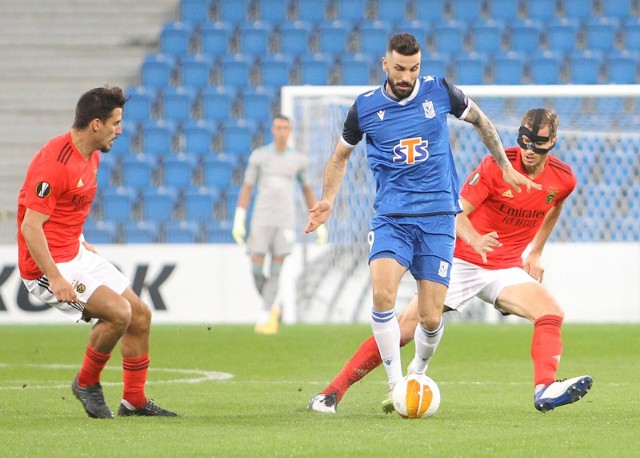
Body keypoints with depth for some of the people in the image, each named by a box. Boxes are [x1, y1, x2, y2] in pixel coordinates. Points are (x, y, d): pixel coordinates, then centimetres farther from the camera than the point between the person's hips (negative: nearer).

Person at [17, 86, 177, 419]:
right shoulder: (55, 161, -23)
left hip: (76, 254, 10)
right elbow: (30, 225, -26)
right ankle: (87, 383, 0)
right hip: (47, 265, -10)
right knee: (118, 312, -23)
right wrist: (55, 279, -29)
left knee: (140, 315, 9)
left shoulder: (92, 157, 8)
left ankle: (134, 402, 21)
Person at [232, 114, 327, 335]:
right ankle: (272, 307, 21)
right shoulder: (258, 155, 2)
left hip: (285, 221, 0)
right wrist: (238, 221, -7)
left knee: (275, 271, -7)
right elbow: (246, 189, 1)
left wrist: (319, 223, 15)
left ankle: (264, 319, -5)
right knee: (256, 269, -5)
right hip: (261, 220, 0)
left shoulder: (298, 159, 6)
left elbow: (308, 190, 17)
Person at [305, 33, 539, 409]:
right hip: (391, 218, 0)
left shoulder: (440, 92, -1)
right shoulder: (365, 107, 1)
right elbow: (341, 155, 19)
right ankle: (395, 383, -13)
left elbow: (479, 120, 19)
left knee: (431, 319, -4)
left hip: (437, 218, 0)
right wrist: (328, 200, 8)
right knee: (382, 293, -26)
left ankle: (419, 372, 28)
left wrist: (506, 167, 21)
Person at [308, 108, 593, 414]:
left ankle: (545, 390, -37)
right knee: (405, 328, -10)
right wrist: (475, 240, -38)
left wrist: (535, 253, 19)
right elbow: (457, 213, -18)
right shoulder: (497, 166, -15)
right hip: (462, 261, -4)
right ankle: (332, 393, -6)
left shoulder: (563, 179, -3)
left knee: (551, 312, -24)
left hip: (507, 269, 4)